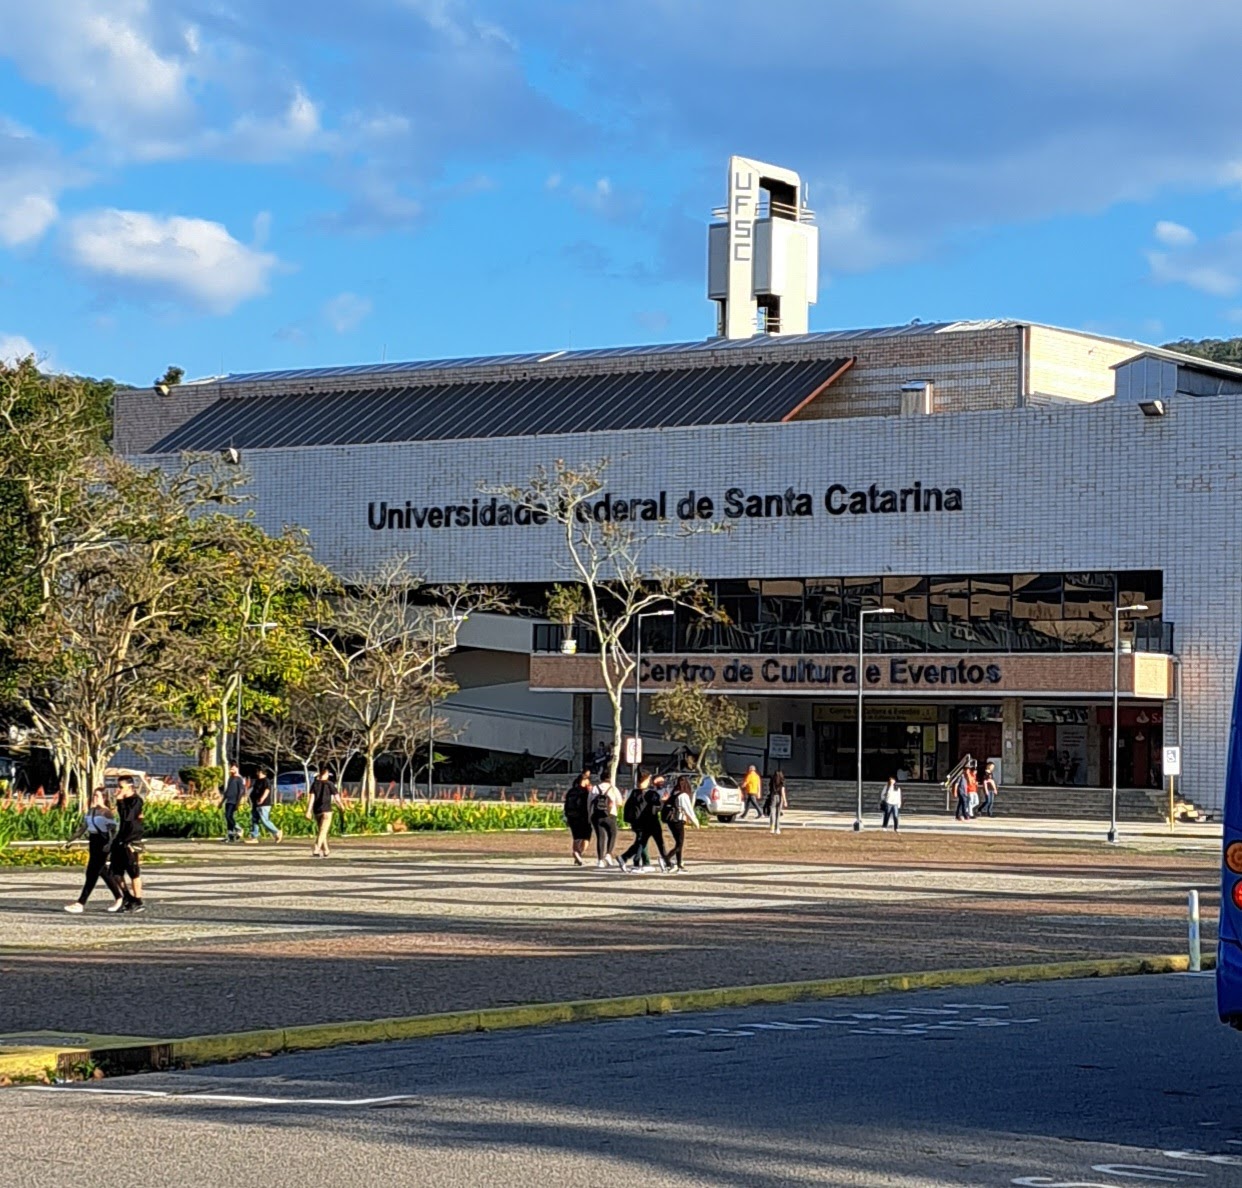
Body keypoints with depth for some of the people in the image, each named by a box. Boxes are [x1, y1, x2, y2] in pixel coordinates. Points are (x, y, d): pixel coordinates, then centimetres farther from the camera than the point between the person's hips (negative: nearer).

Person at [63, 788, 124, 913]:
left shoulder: (106, 812, -10)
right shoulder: (90, 811, 13)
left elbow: (113, 830, -15)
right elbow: (83, 827, 18)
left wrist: (110, 843, -29)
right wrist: (71, 840, 12)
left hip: (103, 844, -9)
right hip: (93, 842, 9)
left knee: (92, 874, -9)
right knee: (103, 873, 14)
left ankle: (80, 904, -12)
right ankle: (119, 898, 26)